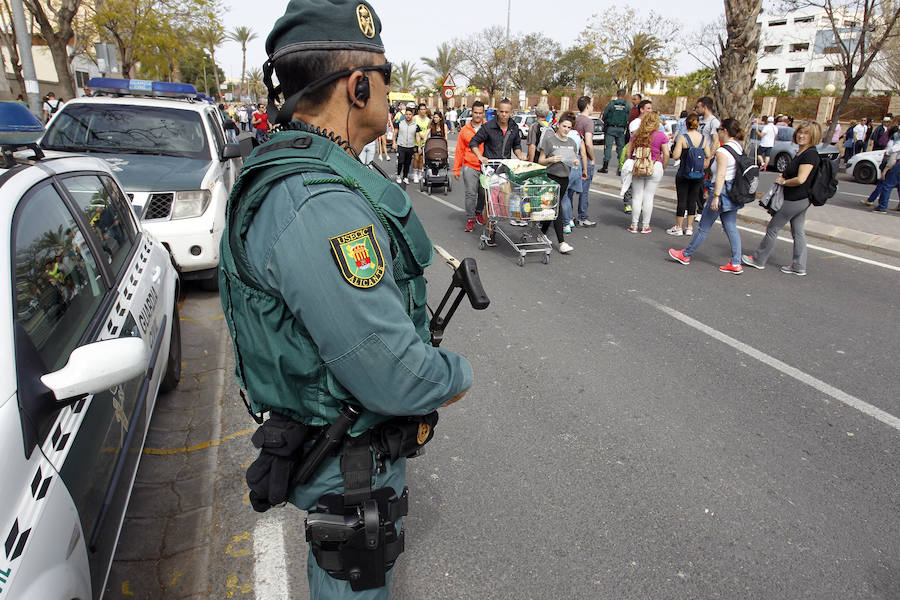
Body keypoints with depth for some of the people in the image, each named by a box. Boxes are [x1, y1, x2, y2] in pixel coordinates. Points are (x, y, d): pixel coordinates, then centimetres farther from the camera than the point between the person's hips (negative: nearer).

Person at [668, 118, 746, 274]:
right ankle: (736, 264, 8)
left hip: (722, 191, -8)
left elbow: (720, 176, -22)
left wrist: (716, 197, -22)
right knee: (731, 227, 9)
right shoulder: (739, 148, 10)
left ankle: (686, 255, 17)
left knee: (704, 227, 4)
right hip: (733, 192, 8)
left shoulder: (722, 151, -17)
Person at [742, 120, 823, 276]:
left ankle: (758, 260, 12)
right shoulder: (801, 152, 11)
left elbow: (800, 179, -25)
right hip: (801, 199, 10)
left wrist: (783, 182, -9)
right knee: (798, 232, 12)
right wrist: (784, 176, 5)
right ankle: (799, 266, 18)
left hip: (795, 200, -10)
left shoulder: (810, 154, -19)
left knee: (772, 228, 1)